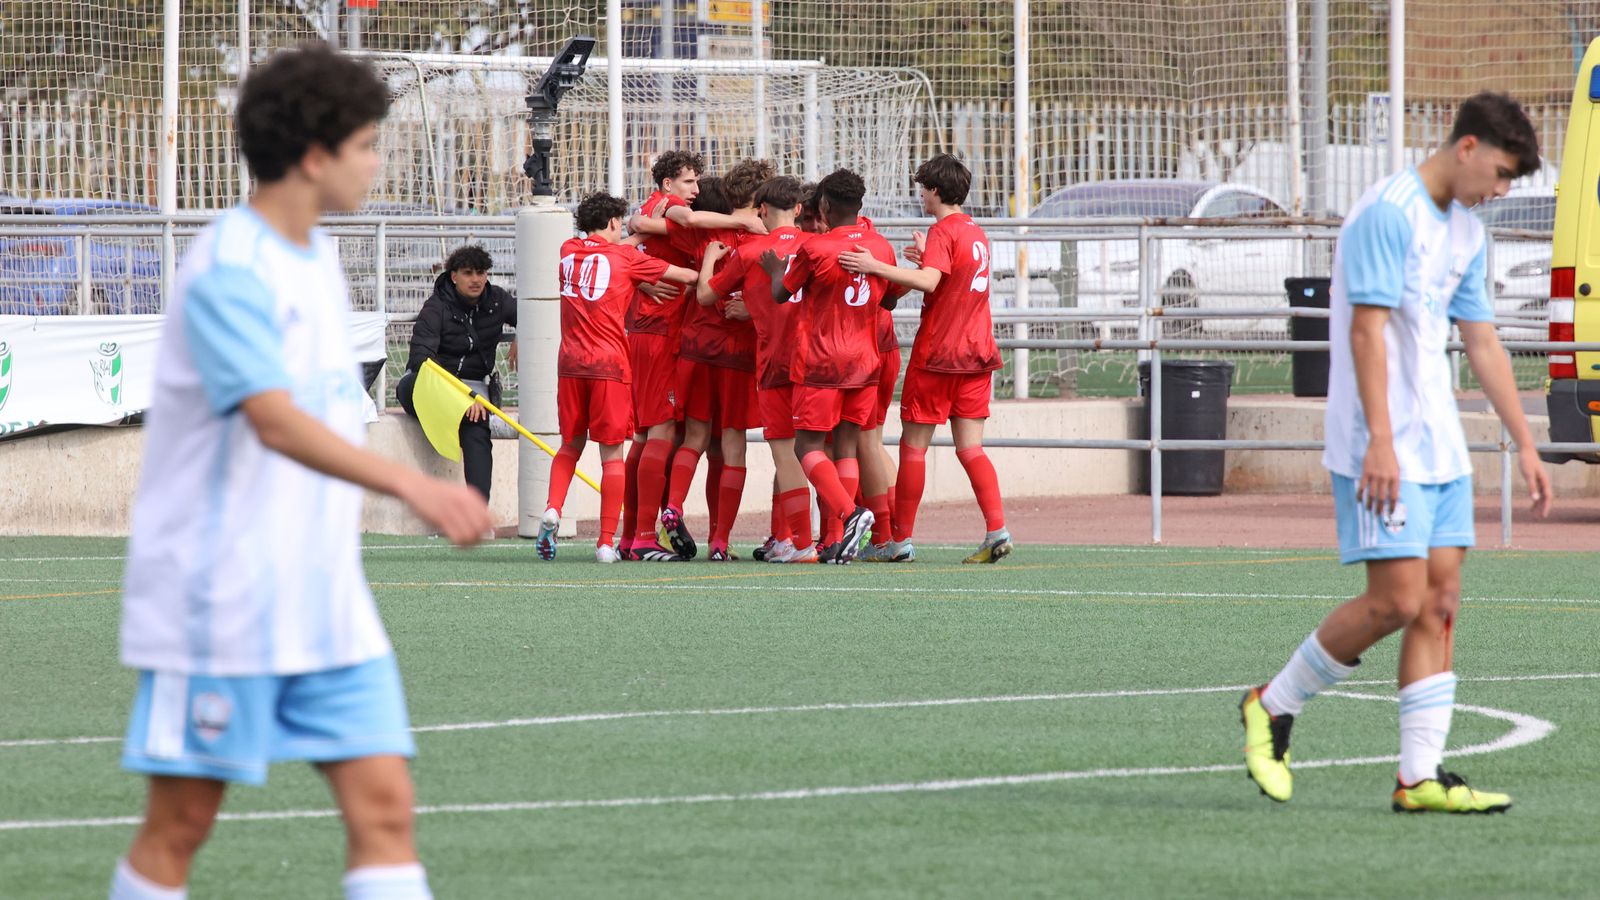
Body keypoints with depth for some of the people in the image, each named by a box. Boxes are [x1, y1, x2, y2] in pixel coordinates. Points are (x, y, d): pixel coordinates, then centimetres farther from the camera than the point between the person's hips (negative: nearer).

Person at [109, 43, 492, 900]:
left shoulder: (317, 257, 12)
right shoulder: (229, 269, -17)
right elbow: (276, 422, -31)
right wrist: (414, 485, -41)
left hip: (326, 605, 8)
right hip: (222, 603, -8)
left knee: (383, 803, -3)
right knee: (180, 825, 0)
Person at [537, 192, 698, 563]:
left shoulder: (568, 251, 12)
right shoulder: (624, 257, 0)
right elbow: (685, 275, 4)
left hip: (571, 363, 4)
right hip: (609, 365, -4)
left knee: (571, 446, 18)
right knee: (612, 453, 1)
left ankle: (552, 509, -7)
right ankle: (607, 542, -3)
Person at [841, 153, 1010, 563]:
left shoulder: (942, 231, -12)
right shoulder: (976, 233, 14)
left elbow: (928, 282, -27)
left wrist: (875, 267, -28)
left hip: (936, 353, -7)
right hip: (977, 352, 7)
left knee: (914, 446, 2)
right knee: (970, 448, 6)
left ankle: (900, 540, 5)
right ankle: (997, 530, -9)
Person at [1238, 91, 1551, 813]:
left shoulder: (1466, 234, 15)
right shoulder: (1389, 212, -13)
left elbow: (1482, 342, 22)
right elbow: (1367, 327, -18)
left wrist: (1524, 444, 20)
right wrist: (1379, 441, -24)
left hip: (1442, 450, 9)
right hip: (1385, 452, -9)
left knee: (1441, 601, 2)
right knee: (1396, 601, -11)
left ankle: (1420, 776, 2)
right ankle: (1274, 707, 7)